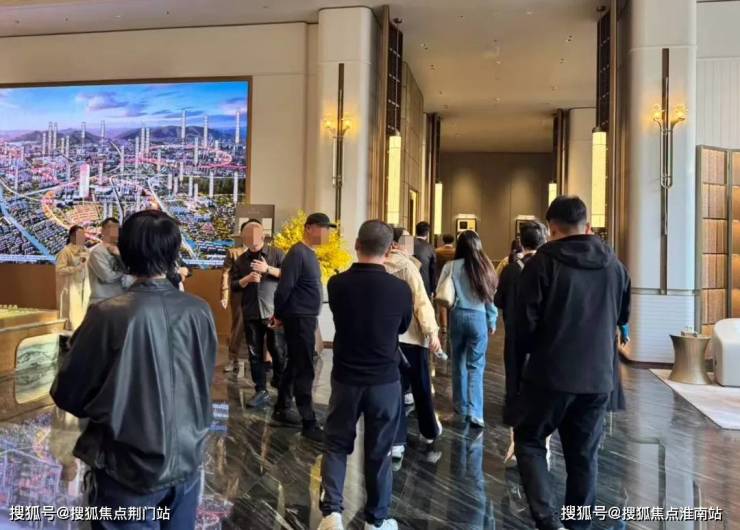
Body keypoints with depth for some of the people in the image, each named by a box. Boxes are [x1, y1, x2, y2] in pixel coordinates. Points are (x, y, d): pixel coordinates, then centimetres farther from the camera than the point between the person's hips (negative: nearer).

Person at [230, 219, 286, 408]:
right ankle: (261, 391, 16)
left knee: (279, 353, 1)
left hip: (274, 312, -3)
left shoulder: (276, 254, 1)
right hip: (251, 315, 4)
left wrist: (269, 269, -15)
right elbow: (233, 286, 9)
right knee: (255, 354, 7)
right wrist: (246, 279, -10)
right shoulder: (241, 260, 12)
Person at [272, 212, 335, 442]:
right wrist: (279, 315, -8)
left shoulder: (310, 253, 13)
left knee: (295, 366, 17)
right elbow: (284, 287, -20)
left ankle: (282, 409, 29)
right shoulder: (298, 253, -18)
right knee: (304, 371, -5)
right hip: (299, 319, -10)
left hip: (307, 318, 10)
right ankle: (309, 423, 1)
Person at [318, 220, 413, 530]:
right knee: (379, 451, 13)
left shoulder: (337, 284, -9)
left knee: (336, 445, 17)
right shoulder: (400, 289, -15)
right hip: (385, 381, -1)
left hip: (345, 379, 1)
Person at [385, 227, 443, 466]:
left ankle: (396, 444, 8)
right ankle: (430, 434, 30)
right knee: (422, 387, 13)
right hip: (410, 335, -4)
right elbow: (421, 301, -16)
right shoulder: (407, 266, -9)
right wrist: (432, 331, -18)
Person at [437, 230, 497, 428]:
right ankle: (474, 412, -7)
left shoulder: (451, 266, -6)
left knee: (459, 362, 15)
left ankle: (461, 405, 26)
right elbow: (491, 295, 3)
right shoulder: (485, 267, -1)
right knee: (475, 365, 2)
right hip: (479, 317, 0)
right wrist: (492, 321, 13)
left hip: (457, 316, 0)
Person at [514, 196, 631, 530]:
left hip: (551, 372, -4)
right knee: (584, 455, 15)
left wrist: (527, 350, 9)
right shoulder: (613, 264, 4)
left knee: (529, 440, 11)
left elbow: (526, 320, -10)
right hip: (598, 375, 5)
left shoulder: (543, 261, -11)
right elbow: (622, 317, 18)